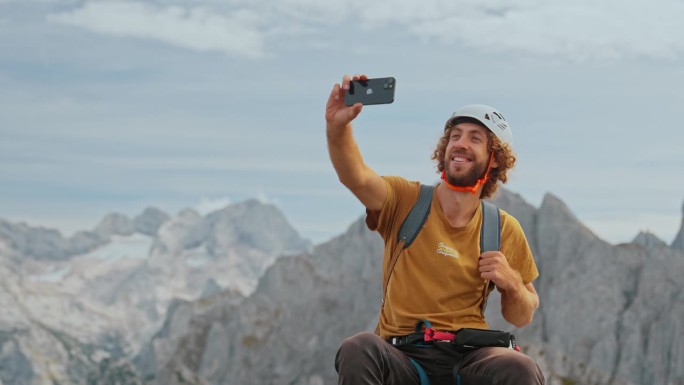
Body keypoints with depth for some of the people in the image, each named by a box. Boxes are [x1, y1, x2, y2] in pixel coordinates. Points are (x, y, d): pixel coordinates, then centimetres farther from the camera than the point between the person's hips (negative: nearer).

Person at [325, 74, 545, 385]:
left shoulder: (504, 229, 9)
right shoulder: (406, 200, 4)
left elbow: (522, 317, 16)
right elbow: (355, 176, -18)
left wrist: (512, 284, -6)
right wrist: (337, 127, -37)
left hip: (468, 358, 1)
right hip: (402, 357, 0)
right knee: (357, 350, -34)